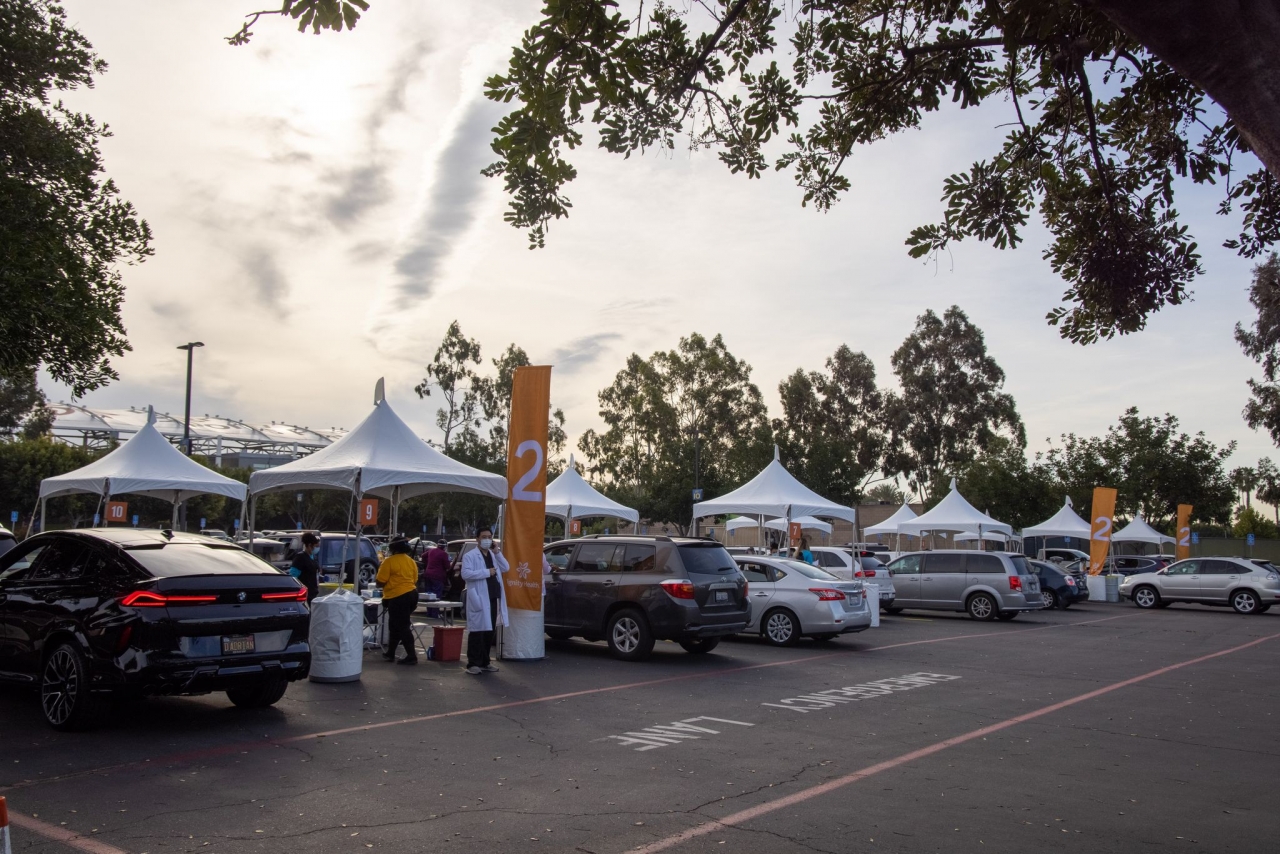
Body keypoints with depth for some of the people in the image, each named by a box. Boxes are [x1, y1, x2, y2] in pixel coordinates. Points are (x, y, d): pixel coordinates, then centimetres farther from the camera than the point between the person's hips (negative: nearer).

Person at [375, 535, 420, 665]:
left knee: (402, 627, -4)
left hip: (398, 597, -8)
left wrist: (380, 569, 7)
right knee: (395, 626, 19)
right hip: (411, 594, 8)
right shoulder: (411, 561, 12)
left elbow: (380, 582, -9)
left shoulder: (389, 561, -9)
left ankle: (411, 656, -6)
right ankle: (390, 653, 27)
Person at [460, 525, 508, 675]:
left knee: (489, 631, 11)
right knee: (477, 631, -6)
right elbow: (465, 574, -18)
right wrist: (487, 572, -17)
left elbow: (506, 568, 7)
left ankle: (484, 662, 18)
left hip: (494, 598, 7)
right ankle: (473, 663, -2)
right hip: (479, 599, -7)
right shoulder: (470, 556, -4)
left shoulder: (494, 555, 18)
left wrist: (497, 552, -3)